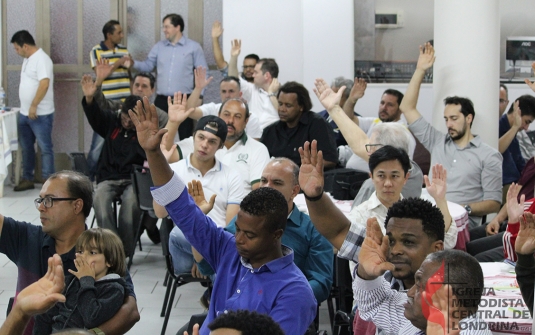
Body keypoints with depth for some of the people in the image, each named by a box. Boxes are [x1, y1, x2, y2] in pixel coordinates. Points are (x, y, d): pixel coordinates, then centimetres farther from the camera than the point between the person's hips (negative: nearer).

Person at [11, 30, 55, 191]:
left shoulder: (41, 59, -17)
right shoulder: (27, 59, 13)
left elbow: (44, 84, -26)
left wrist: (34, 106, -25)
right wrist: (26, 108, 19)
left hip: (40, 114, -9)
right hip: (24, 113, 9)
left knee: (45, 148, -3)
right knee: (26, 147, 14)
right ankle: (27, 179, 23)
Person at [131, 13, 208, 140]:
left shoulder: (194, 47, 2)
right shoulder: (159, 46, 14)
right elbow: (148, 65, 12)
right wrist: (134, 63, -8)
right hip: (161, 100, 4)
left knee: (185, 138, 0)